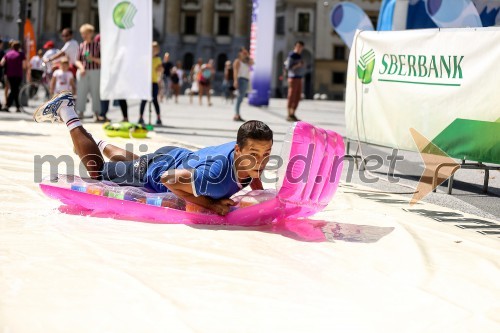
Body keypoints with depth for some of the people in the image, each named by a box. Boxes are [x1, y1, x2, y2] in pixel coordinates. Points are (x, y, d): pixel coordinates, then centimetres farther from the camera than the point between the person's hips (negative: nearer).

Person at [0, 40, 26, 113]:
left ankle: (18, 107, 18)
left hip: (9, 75, 5)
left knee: (14, 90, 15)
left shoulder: (8, 53, 8)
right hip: (18, 75, -5)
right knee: (15, 91, -3)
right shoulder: (21, 54, -5)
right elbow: (25, 66, -10)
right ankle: (7, 106, -17)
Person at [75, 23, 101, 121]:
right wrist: (81, 67, -12)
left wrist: (93, 58, -17)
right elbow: (77, 61, 7)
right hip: (83, 72, 2)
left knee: (96, 93, -1)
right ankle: (80, 113, 7)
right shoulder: (81, 46, 7)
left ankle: (97, 115, 3)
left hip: (95, 72, -2)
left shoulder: (98, 45, 0)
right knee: (81, 92, 1)